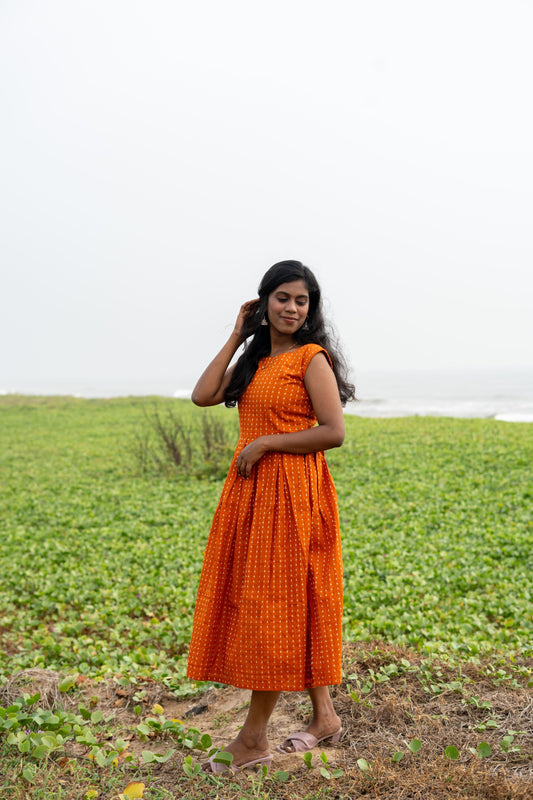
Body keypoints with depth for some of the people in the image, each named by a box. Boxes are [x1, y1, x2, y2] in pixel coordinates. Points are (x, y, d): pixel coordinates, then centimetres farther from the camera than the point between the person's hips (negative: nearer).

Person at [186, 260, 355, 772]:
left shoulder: (311, 357, -7)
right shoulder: (256, 359, 15)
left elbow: (334, 432, -15)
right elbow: (202, 396, 3)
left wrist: (264, 443, -14)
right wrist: (237, 336, 5)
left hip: (291, 494, -8)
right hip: (249, 491, 8)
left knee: (272, 605, -1)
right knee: (270, 605, 13)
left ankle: (253, 739, 11)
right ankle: (323, 716, 27)